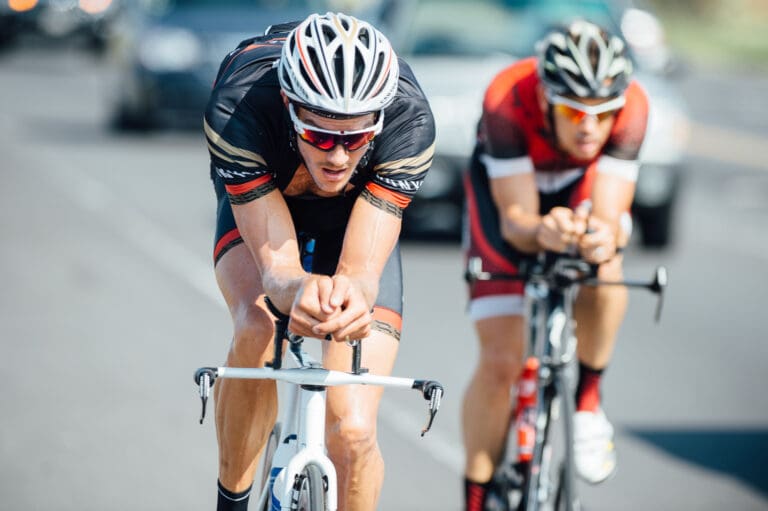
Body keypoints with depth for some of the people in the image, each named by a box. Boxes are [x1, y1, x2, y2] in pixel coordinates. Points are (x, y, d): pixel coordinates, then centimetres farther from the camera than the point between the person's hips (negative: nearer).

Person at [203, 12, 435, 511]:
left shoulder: (409, 120, -37)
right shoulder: (239, 109, -39)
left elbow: (363, 269, -38)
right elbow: (275, 262, -39)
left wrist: (352, 292, -63)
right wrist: (298, 290, -63)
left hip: (359, 220, 0)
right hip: (258, 204, 0)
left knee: (353, 431, -16)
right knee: (257, 328, -34)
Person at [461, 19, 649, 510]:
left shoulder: (631, 106, -35)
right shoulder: (507, 101, -38)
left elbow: (610, 212, -38)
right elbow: (516, 217, -37)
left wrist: (605, 235, -62)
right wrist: (541, 231, -60)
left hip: (584, 186, 1)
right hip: (506, 182, -1)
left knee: (602, 258, -36)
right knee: (500, 363, -11)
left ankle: (587, 397, -12)